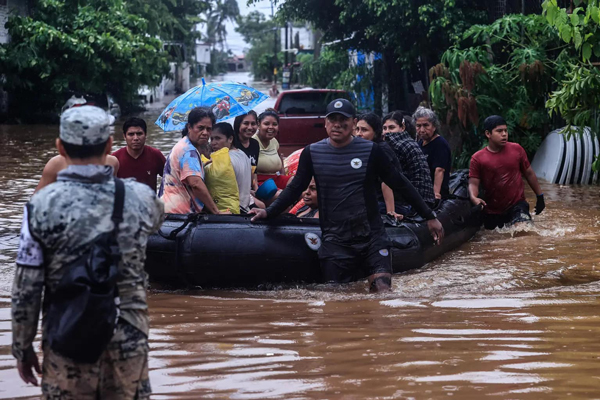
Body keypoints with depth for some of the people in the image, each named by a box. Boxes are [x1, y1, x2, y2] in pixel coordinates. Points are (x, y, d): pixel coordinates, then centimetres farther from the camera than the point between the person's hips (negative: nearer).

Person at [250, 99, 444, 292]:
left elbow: (400, 185, 4)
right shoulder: (312, 153, 3)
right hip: (335, 240, 1)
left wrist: (429, 216, 5)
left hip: (372, 237, -1)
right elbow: (295, 188, 12)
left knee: (382, 290, -14)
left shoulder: (370, 151, -2)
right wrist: (268, 212, 1)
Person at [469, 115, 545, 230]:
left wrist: (540, 197, 12)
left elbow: (529, 174, 10)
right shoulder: (478, 158, -4)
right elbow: (473, 183, -8)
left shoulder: (516, 149, 1)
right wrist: (474, 198, -30)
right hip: (492, 213, 1)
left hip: (517, 207, -1)